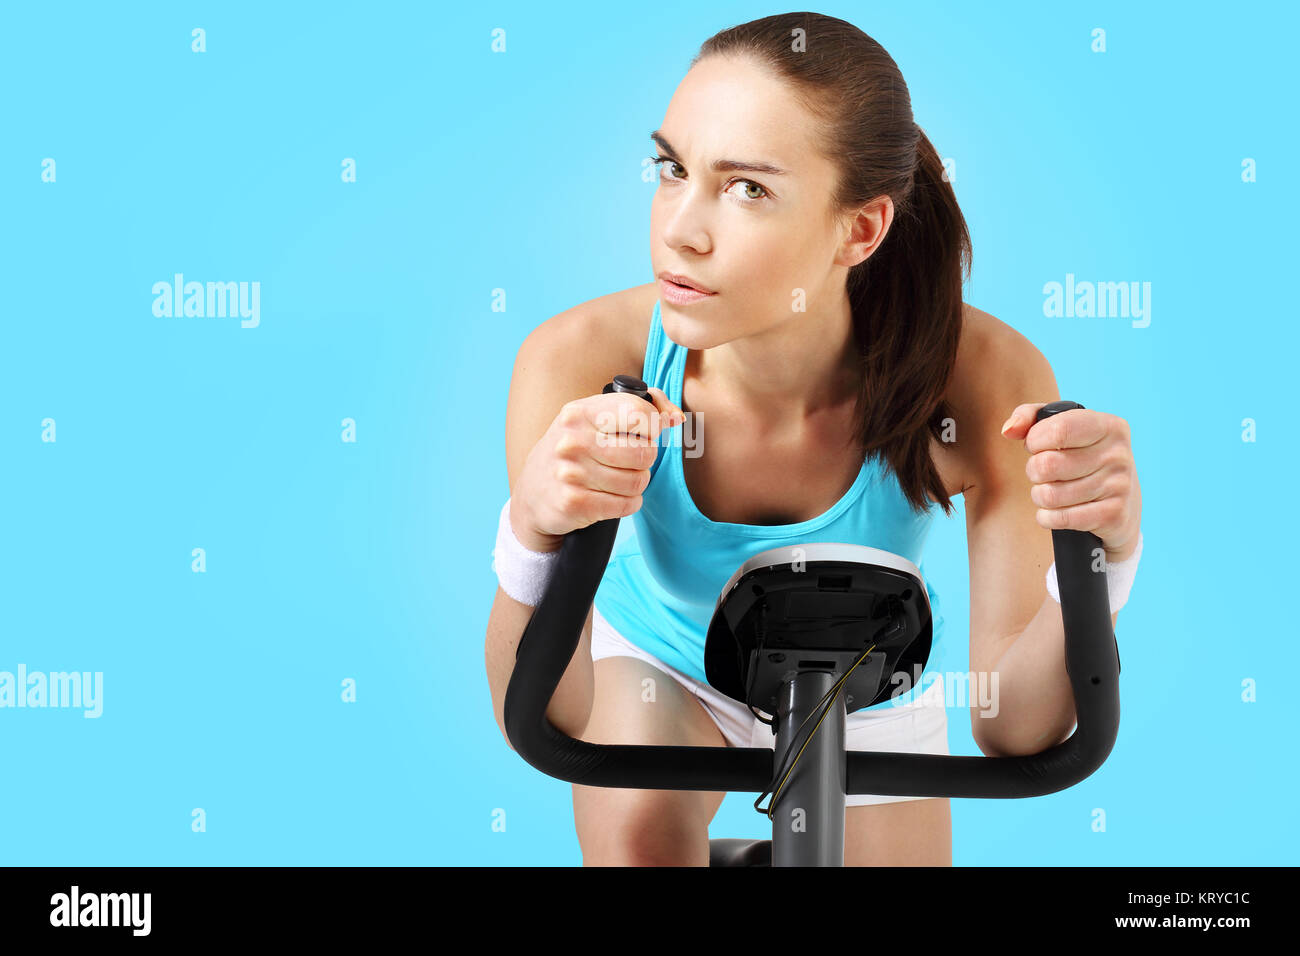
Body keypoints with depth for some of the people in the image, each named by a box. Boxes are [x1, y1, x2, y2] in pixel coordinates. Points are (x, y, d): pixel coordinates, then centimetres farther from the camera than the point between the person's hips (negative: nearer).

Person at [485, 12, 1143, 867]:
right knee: (639, 822, -29)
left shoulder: (984, 380, -33)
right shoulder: (582, 362, -33)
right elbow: (542, 722, -33)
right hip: (660, 660, -1)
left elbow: (1009, 730, -29)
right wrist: (534, 533, -53)